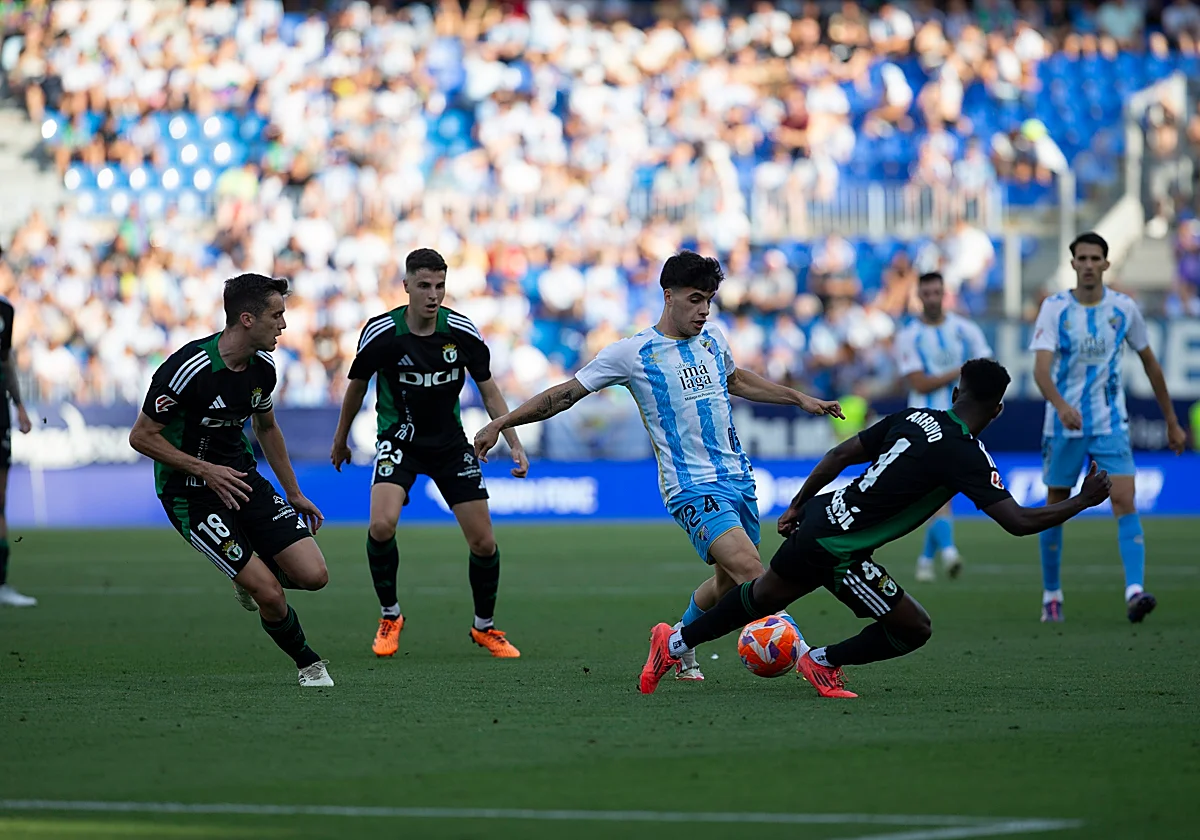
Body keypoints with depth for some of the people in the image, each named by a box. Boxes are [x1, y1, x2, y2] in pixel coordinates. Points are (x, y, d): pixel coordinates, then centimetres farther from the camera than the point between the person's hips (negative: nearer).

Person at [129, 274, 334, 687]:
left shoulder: (263, 366, -2)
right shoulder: (189, 369, -24)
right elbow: (141, 436, -16)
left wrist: (294, 494, 19)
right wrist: (205, 469, -21)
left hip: (242, 478, 6)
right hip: (191, 494, -6)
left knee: (313, 575, -8)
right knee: (270, 594, -15)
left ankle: (253, 576, 24)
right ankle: (307, 663, 12)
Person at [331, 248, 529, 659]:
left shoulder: (462, 332, -11)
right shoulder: (381, 333, -15)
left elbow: (488, 390, 1)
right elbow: (357, 384, 4)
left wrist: (515, 444, -6)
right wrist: (340, 440, 15)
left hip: (450, 442, 2)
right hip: (399, 440, -2)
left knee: (484, 541, -2)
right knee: (381, 525, -26)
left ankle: (485, 628, 22)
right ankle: (389, 617, -2)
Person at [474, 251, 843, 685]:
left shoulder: (712, 339, 11)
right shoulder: (633, 353, -6)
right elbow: (567, 394, 0)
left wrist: (800, 398, 33)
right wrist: (499, 424, -1)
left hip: (737, 477, 7)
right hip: (692, 487, -7)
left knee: (730, 583, 9)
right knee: (749, 568, -23)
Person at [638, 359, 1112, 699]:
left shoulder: (914, 419, 4)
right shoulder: (966, 457, -18)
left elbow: (841, 454, 11)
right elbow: (1019, 522, -22)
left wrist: (798, 505, 23)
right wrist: (1084, 501, -10)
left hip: (816, 519, 8)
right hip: (838, 552, -8)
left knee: (764, 597, 31)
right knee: (914, 630, 4)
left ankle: (676, 644, 41)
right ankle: (824, 662, 16)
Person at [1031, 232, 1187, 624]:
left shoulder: (1124, 309, 0)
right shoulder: (1054, 308, -8)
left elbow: (1150, 363, 12)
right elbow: (1041, 369, -20)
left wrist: (1172, 422, 14)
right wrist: (1062, 406, -40)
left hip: (1111, 424, 1)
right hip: (1063, 425, -1)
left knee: (1125, 502, -16)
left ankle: (1135, 592, -25)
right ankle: (1051, 595, 22)